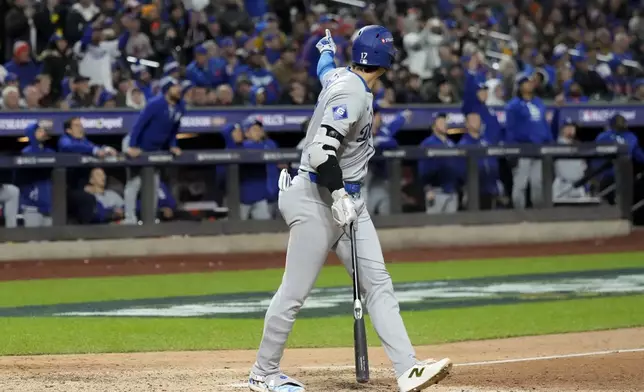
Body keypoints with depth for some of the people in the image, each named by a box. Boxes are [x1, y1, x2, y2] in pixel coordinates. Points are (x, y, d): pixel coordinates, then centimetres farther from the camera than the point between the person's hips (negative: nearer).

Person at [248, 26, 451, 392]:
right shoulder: (352, 93, -19)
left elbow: (325, 67, 36)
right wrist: (338, 196, -28)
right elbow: (321, 149, -27)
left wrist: (327, 48, 56)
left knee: (378, 283, -1)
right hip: (318, 197, -10)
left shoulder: (338, 76, 9)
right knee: (295, 291, -2)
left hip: (347, 198, 10)